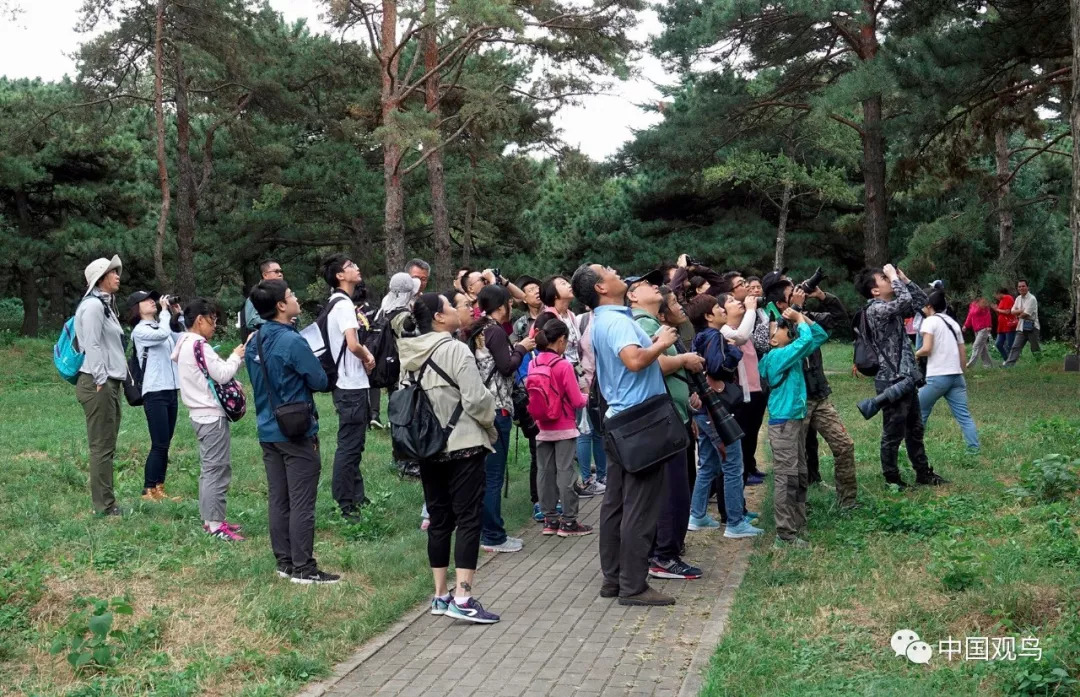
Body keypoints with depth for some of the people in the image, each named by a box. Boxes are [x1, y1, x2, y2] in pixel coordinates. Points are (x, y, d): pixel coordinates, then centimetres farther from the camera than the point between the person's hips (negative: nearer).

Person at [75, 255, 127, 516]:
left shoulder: (105, 304, 19)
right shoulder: (92, 305, -11)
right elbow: (92, 345, -17)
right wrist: (101, 380, -18)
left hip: (110, 382, 10)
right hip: (97, 384, -10)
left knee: (107, 446, 11)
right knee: (102, 446, -6)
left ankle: (105, 501, 16)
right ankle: (104, 506, -2)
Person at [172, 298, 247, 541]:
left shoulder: (187, 344, 15)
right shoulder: (199, 345, -16)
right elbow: (222, 375, -17)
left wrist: (238, 357, 8)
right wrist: (236, 356, -2)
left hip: (202, 415, 10)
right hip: (212, 416, -10)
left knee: (209, 469, 15)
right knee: (217, 469, -7)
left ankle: (211, 519, 20)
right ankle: (215, 525, -4)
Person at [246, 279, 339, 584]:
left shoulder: (254, 343, 7)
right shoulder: (292, 341, -18)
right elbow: (320, 381, -12)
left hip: (268, 430, 8)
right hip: (297, 431, -8)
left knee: (278, 500, 12)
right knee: (302, 503, -1)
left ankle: (285, 562, 20)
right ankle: (303, 568, 4)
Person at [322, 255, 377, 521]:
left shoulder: (339, 302, 14)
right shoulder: (344, 304, -17)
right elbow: (352, 344, -28)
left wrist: (365, 353, 4)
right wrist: (367, 357, -8)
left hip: (351, 384, 10)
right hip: (351, 386, -10)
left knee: (354, 443, 17)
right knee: (349, 445, -4)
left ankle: (356, 497, 27)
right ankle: (344, 504, 3)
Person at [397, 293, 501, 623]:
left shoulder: (410, 354, 5)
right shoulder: (455, 350, -16)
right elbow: (477, 399, -17)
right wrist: (490, 428, 1)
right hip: (463, 446, -7)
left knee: (439, 520, 13)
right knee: (468, 519, -3)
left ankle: (440, 595, 18)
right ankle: (463, 598, -8)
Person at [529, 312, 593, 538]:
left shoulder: (533, 365, 0)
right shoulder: (563, 365, -15)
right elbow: (576, 401, -11)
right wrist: (586, 397, 9)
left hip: (543, 429, 5)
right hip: (564, 429, -5)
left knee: (544, 473, 9)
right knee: (565, 473, 0)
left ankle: (549, 520, 16)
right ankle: (568, 522, 5)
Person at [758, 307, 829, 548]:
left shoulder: (793, 354, 11)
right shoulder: (776, 356, -14)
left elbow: (820, 336, 16)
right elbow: (805, 339, -25)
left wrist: (802, 317, 4)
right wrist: (800, 319, -7)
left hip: (797, 420, 9)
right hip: (783, 423, -9)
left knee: (800, 476, 15)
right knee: (786, 478, -7)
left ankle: (798, 525, 25)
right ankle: (785, 534, -4)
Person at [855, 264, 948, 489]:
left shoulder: (892, 308, 11)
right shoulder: (875, 309, -17)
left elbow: (920, 301, 17)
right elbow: (905, 300, -30)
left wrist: (904, 278, 8)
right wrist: (894, 277, -16)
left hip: (906, 379, 9)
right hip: (892, 382, -9)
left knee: (915, 430, 19)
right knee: (893, 433, 2)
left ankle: (923, 472, 31)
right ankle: (891, 479, 14)